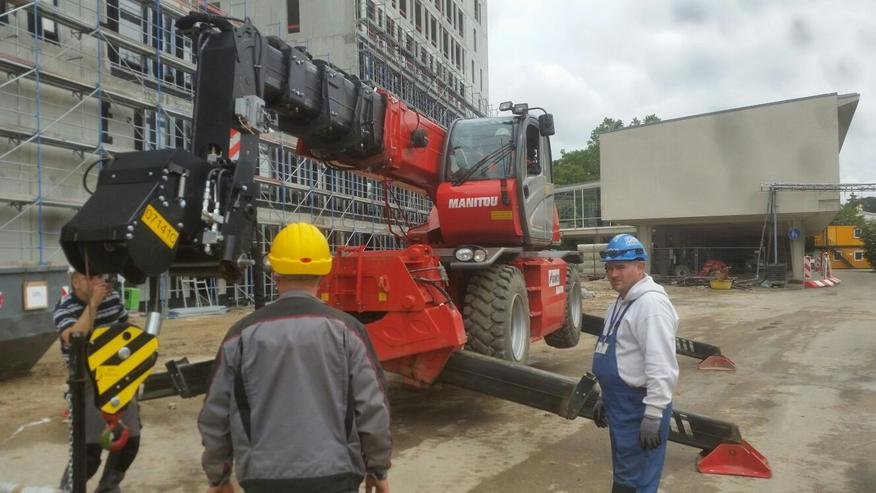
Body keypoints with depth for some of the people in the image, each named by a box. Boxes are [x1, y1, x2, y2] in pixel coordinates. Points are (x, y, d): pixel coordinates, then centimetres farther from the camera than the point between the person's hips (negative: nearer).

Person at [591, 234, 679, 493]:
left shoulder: (651, 304, -20)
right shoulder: (622, 301, 13)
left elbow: (661, 367, -25)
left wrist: (653, 417, -25)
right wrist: (604, 398, 23)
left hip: (639, 409, -10)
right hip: (620, 405, 10)